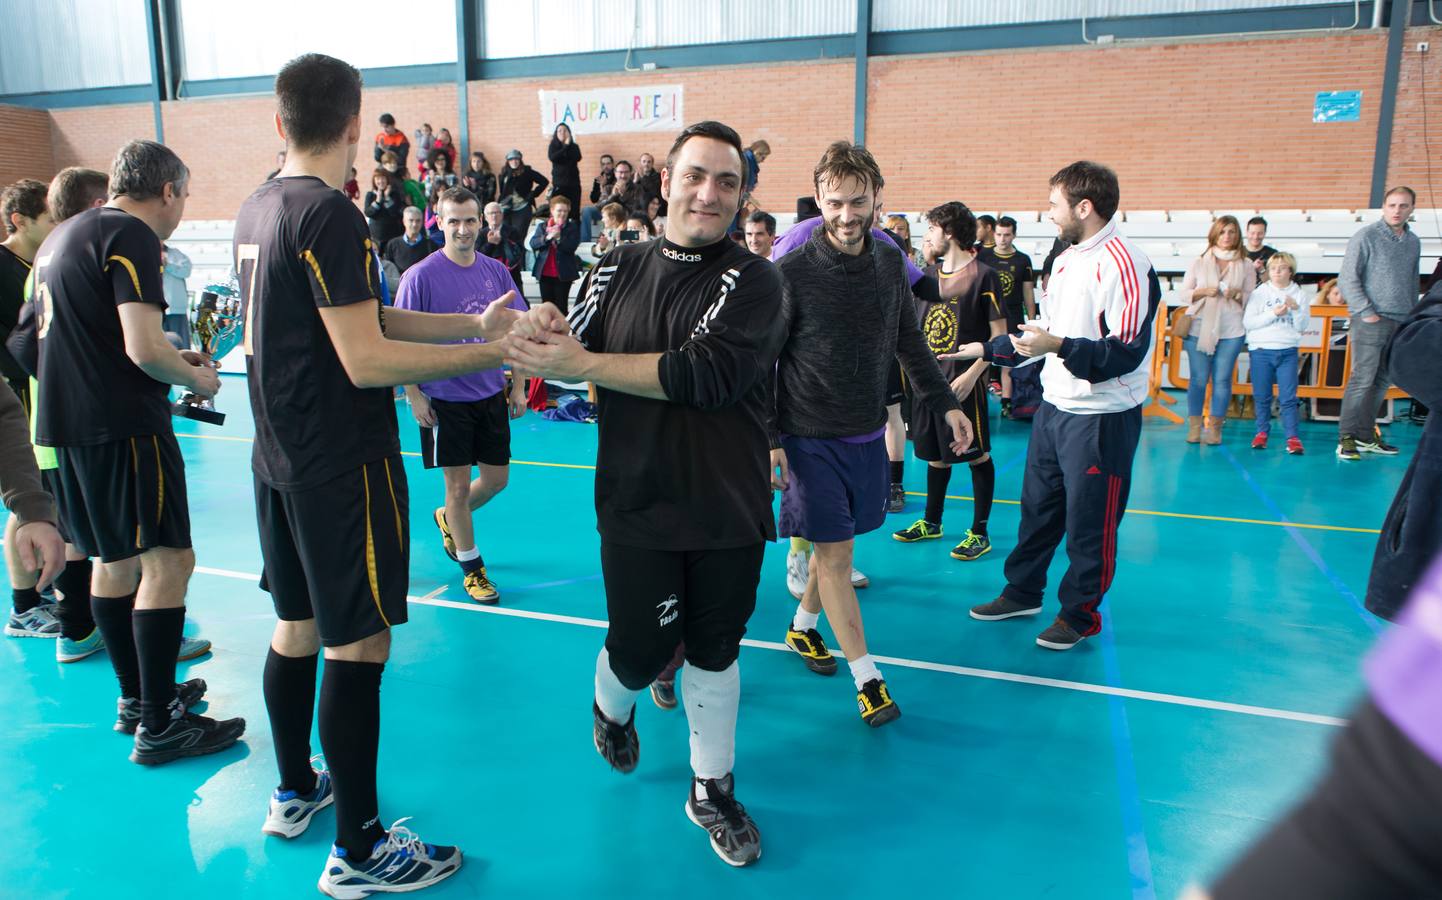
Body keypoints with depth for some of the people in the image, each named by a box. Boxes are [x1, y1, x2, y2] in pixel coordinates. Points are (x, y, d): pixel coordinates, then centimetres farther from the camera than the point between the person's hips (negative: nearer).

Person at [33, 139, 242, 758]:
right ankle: (157, 727, -1)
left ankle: (135, 699, 28)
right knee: (167, 560, -5)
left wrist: (170, 358, 24)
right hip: (122, 423, -10)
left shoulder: (61, 236, 18)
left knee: (115, 560, 17)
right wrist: (195, 378, -2)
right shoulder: (133, 236, -12)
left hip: (65, 422, 10)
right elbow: (143, 348, -21)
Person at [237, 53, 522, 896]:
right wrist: (490, 351, -18)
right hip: (343, 465, -9)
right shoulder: (331, 217, -17)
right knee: (359, 646, -1)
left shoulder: (259, 208, 10)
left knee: (297, 625, 19)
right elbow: (367, 361, -22)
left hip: (280, 455, 9)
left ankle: (295, 792, 37)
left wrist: (472, 321, 5)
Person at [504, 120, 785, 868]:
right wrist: (546, 327, -24)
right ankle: (612, 707, 46)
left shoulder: (752, 281, -8)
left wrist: (585, 363, -24)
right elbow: (573, 351, 0)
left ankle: (712, 791, 34)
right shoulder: (618, 270, 3)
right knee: (640, 650, 9)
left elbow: (710, 374, -23)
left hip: (728, 507, -1)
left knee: (715, 652, 13)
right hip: (635, 504, 1)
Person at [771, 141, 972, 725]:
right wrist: (768, 439, -12)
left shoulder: (890, 262, 1)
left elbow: (909, 342, 13)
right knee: (835, 552, -1)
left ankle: (803, 626, 40)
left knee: (836, 542, 15)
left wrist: (945, 404, 11)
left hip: (868, 434, 5)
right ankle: (867, 677, 9)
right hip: (812, 437, -5)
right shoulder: (792, 272, -14)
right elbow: (760, 363, -9)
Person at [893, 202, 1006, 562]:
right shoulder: (929, 275, 12)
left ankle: (979, 532, 12)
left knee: (977, 456, 2)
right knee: (935, 454, 16)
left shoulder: (983, 275, -8)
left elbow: (999, 335, -9)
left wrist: (972, 374, -17)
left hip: (962, 381, -7)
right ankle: (931, 522, 30)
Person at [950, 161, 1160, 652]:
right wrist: (987, 350, 25)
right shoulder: (1067, 259, 12)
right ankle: (1022, 593, 34)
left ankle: (1080, 614, 21)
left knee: (1089, 523, 4)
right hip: (1054, 408, 9)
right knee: (1037, 506, 18)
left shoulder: (1123, 264, -18)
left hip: (1102, 418, -9)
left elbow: (1128, 351, -24)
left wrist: (1060, 348, -31)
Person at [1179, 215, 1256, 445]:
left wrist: (1237, 295, -11)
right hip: (1199, 329, 0)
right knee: (1198, 379, 0)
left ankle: (1215, 427, 8)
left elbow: (1252, 298, 9)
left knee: (1222, 380, 1)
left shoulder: (1246, 265, 8)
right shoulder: (1199, 262, 7)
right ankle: (1195, 427, 8)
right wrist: (1203, 292, -13)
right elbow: (1183, 293, 5)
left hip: (1232, 331, 1)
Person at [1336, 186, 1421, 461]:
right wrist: (1365, 312, -13)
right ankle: (1347, 438, -5)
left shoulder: (1413, 242, 15)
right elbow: (1348, 278, -9)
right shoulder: (1366, 237, -5)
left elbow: (1412, 283, 21)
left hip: (1401, 323, 6)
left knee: (1382, 381, 9)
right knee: (1362, 379, -9)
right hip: (1371, 320, -6)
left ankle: (1366, 435, 17)